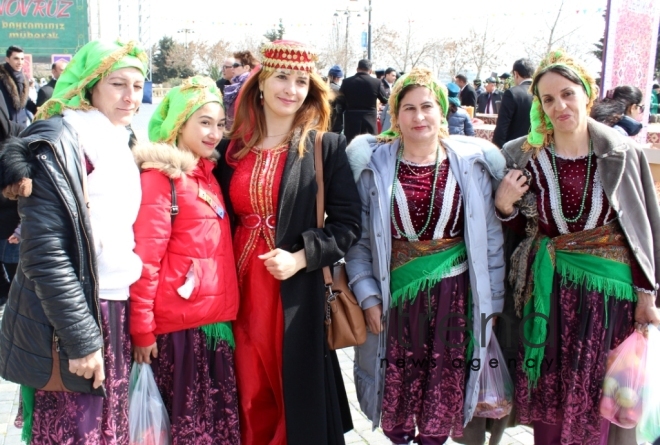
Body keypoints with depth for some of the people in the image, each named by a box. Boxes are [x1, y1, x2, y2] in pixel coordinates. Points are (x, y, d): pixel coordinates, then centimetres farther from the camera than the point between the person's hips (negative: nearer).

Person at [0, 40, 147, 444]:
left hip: (115, 310, 8)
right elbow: (46, 252, -20)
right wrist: (81, 339, -20)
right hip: (72, 320, -8)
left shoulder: (119, 143, 11)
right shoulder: (59, 142, -14)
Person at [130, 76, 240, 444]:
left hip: (218, 318, 7)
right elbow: (145, 259, -13)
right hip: (179, 323, -7)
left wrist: (229, 308, 13)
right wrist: (142, 330, -14)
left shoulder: (208, 174, 13)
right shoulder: (160, 176, -9)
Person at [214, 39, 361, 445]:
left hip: (297, 297, -3)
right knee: (251, 397, 13)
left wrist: (300, 259, -18)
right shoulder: (231, 149, 6)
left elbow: (348, 223, -6)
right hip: (242, 291, 3)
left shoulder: (327, 147, -2)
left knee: (299, 397, 8)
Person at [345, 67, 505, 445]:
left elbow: (491, 237, 4)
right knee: (396, 390, 8)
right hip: (396, 294, 0)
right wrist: (368, 296, -6)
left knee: (443, 394, 9)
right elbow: (358, 238, 1)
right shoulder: (374, 165, -1)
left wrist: (492, 301, 4)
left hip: (453, 296, 1)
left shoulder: (473, 163, 0)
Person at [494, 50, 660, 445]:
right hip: (548, 289, 1)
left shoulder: (622, 154, -6)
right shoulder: (524, 156, -3)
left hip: (609, 289, -1)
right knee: (547, 388, 9)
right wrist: (504, 205, -13)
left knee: (596, 391, 8)